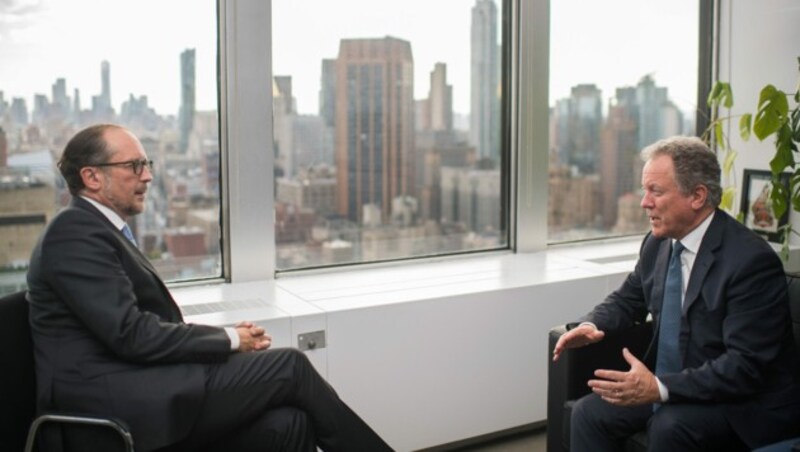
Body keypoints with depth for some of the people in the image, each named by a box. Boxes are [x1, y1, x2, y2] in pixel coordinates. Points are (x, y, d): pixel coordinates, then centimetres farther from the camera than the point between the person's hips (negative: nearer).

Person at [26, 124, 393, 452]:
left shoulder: (95, 230, 20)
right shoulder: (76, 232, -10)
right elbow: (132, 334, -18)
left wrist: (227, 338, 1)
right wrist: (228, 340, -7)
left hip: (136, 394, 8)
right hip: (113, 399, -8)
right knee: (289, 366, -10)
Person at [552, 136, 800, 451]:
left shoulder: (751, 260, -22)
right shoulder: (659, 242, 1)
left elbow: (746, 366, -25)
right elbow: (628, 300, 17)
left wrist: (660, 388, -34)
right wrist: (592, 325, -6)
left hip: (744, 405, -7)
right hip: (667, 386, 7)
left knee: (668, 426, -32)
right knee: (589, 413, -11)